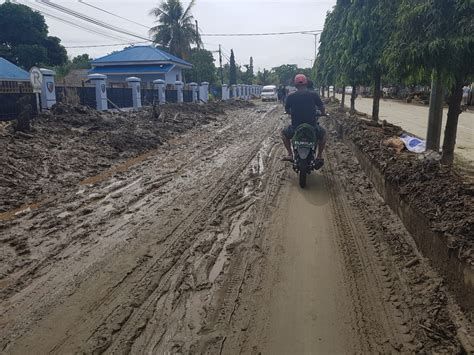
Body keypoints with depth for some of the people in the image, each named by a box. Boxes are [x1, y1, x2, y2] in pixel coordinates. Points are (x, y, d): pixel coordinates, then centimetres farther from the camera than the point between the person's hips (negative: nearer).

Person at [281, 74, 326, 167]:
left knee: (284, 133, 30)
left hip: (295, 127, 0)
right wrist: (323, 113, 29)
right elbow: (322, 108, 6)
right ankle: (319, 156, 23)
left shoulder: (290, 97, -3)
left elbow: (287, 110, 12)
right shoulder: (314, 95, -4)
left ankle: (290, 155, 18)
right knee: (323, 133, 32)